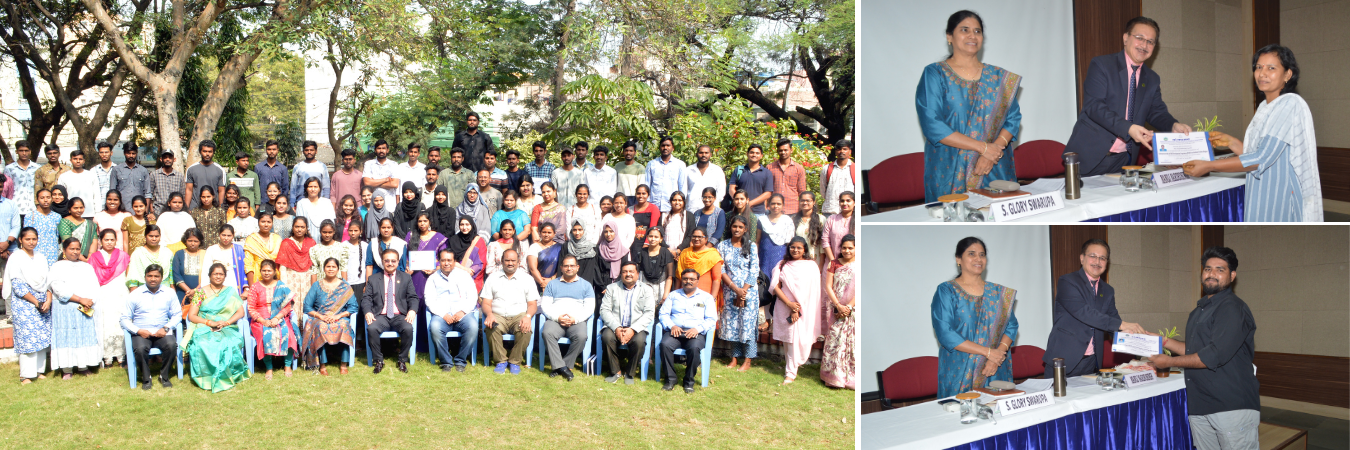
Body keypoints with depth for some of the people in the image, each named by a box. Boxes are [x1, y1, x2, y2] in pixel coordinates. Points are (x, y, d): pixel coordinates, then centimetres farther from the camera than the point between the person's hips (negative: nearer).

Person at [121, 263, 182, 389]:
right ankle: (146, 378, -7)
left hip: (162, 333, 1)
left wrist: (166, 328, -10)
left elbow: (177, 314, 8)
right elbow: (125, 319, 4)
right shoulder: (134, 295, 5)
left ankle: (164, 376, -8)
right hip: (141, 333, -1)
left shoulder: (168, 293, 10)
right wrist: (138, 331, -13)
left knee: (172, 345, -31)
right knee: (140, 349, -33)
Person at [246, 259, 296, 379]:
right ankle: (269, 368, -21)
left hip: (279, 319, 1)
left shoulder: (281, 286, 9)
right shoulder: (254, 287, 8)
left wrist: (276, 318, -14)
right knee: (267, 334, -32)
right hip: (260, 320, 0)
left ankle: (287, 365, -14)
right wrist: (264, 321, -13)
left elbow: (288, 306, 3)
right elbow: (251, 309, 2)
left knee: (286, 333, -29)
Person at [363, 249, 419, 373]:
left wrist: (412, 311, -12)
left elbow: (413, 298, 9)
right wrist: (368, 312, -12)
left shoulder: (406, 278, 15)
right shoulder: (373, 280, 16)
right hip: (381, 316, 0)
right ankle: (378, 360, -13)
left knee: (408, 328, -32)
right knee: (371, 328, -32)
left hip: (399, 316, 0)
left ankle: (402, 360, -11)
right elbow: (366, 298, 8)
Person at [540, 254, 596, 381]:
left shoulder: (586, 285, 19)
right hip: (555, 320, 1)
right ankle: (561, 366, -30)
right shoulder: (552, 284, 22)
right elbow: (545, 305, 10)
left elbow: (589, 308, 7)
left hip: (577, 321, -1)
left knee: (581, 336, -34)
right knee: (547, 333, -34)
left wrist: (575, 319, -10)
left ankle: (563, 365, -21)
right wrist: (557, 318, -9)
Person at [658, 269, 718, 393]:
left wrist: (697, 329, -13)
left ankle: (689, 381, -17)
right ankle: (670, 379, -19)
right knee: (665, 344, -32)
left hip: (695, 332, -1)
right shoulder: (673, 295, 22)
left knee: (694, 347, -35)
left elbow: (711, 319, 5)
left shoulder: (706, 297, 16)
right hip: (675, 330, 2)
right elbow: (664, 313, 12)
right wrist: (672, 326, -8)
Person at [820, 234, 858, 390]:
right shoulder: (834, 264, 6)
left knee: (853, 342, -2)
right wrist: (838, 306, -12)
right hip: (836, 310, 1)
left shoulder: (860, 266, 2)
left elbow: (859, 290, -6)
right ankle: (834, 376, 7)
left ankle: (851, 377, 5)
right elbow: (828, 287, 0)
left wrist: (849, 307, -15)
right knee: (835, 340, 0)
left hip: (854, 310, -1)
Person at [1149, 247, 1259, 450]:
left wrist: (1169, 362, -10)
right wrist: (1164, 341, 15)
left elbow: (1214, 356, -19)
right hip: (1200, 406, 8)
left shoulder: (1232, 308, -11)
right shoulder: (1201, 309, 20)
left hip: (1232, 408, -8)